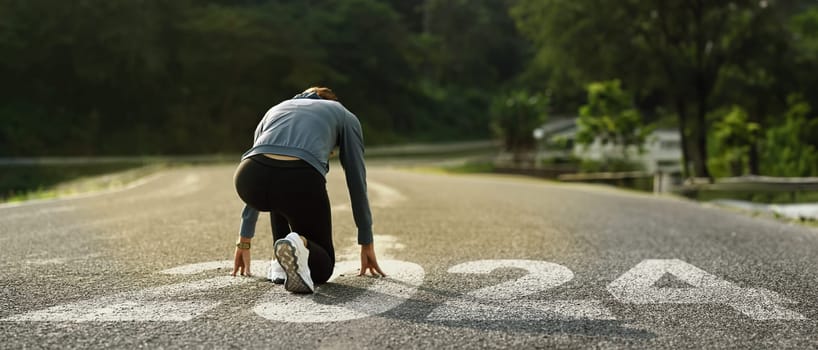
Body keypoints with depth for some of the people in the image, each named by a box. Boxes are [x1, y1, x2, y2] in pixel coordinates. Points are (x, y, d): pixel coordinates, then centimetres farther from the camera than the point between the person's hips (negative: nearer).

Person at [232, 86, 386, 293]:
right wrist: (367, 244, 35)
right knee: (323, 267, 21)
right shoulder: (345, 117, 30)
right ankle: (299, 247, -15)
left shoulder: (275, 110, 38)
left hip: (249, 177, 3)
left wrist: (244, 240, 47)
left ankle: (281, 264, 23)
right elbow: (357, 182, 28)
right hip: (301, 180, -3)